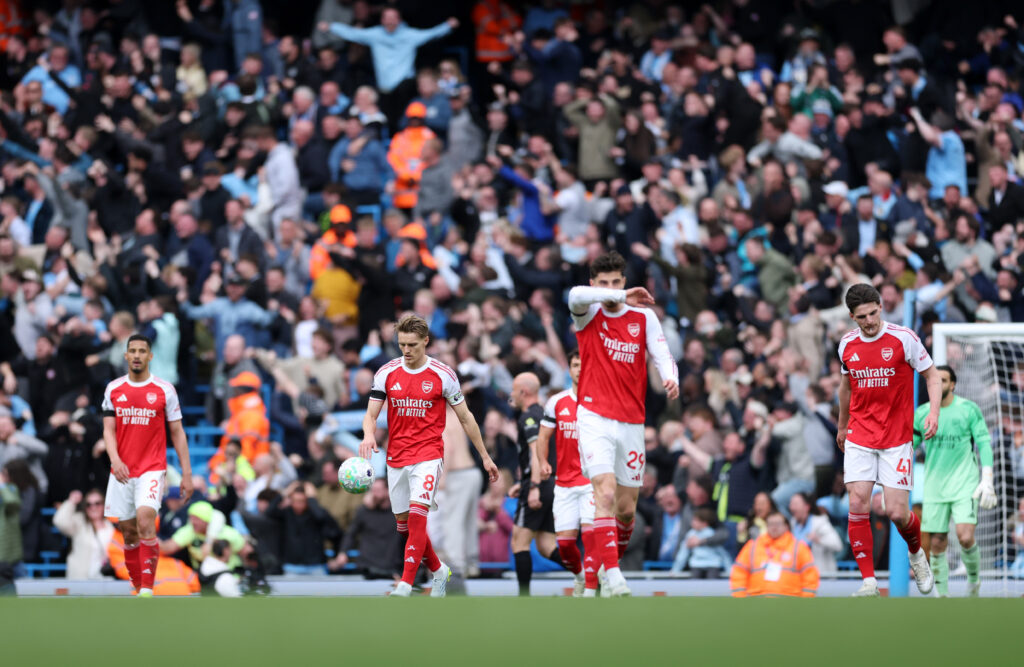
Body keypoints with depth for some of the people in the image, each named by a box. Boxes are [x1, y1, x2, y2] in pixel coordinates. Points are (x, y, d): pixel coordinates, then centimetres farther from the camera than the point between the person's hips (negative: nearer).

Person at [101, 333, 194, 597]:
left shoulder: (164, 390, 1)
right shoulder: (114, 389, 7)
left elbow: (177, 432, 4)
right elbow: (108, 430, 5)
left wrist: (187, 474, 0)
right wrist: (115, 459, -15)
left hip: (152, 469, -3)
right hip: (122, 472, 3)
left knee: (145, 520, -22)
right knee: (128, 532, 6)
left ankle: (147, 590, -21)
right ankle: (137, 588, 18)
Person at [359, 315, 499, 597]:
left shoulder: (443, 375, -4)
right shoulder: (387, 373, 2)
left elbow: (465, 418, 5)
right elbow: (371, 414, 2)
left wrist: (485, 457, 9)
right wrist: (368, 435, -22)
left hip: (428, 454, -4)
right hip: (396, 457, 4)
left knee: (417, 515, -21)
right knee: (403, 523, 8)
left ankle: (406, 585, -23)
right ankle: (438, 570, 31)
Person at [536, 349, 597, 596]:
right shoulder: (556, 403, 7)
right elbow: (543, 437, 11)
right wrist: (543, 462, -7)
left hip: (593, 481, -3)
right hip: (564, 482, 3)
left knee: (590, 533, -20)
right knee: (564, 541, 0)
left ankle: (590, 590, -16)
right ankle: (580, 575, 31)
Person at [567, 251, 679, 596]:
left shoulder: (644, 317, 6)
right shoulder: (588, 313, 0)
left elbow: (663, 356, -5)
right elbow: (576, 295, -22)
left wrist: (670, 378, -27)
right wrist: (621, 296, -27)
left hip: (631, 423, 3)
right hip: (595, 417, -3)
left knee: (627, 508, 7)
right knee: (606, 492, -20)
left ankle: (614, 557, 32)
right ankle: (612, 574, -25)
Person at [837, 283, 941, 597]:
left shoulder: (904, 338, -8)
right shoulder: (847, 345, 4)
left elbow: (932, 375, 0)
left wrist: (933, 412, -16)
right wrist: (842, 426, 32)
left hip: (897, 438, -3)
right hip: (859, 438, 3)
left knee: (897, 512, -7)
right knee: (858, 506, -12)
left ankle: (917, 553, 27)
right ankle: (869, 581, -6)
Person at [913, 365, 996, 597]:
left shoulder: (969, 409, -2)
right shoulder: (922, 413, 5)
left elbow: (984, 444, 0)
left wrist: (987, 481, -8)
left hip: (965, 486, -3)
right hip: (934, 488, 3)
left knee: (965, 537, -17)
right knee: (937, 544, 1)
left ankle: (973, 578, 10)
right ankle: (942, 595, 13)